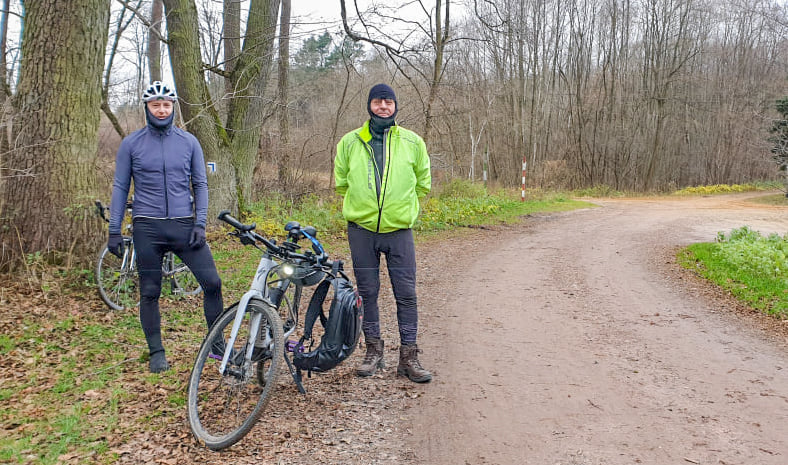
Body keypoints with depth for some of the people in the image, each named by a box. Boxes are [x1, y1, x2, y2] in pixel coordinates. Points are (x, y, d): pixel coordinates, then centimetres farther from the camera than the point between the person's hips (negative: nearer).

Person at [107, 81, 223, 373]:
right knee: (149, 293, 6)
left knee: (212, 283, -6)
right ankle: (157, 353, 21)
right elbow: (120, 188, 6)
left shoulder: (189, 142, 6)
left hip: (184, 226, 1)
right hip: (147, 228, 0)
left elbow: (200, 185, 7)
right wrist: (114, 231, 1)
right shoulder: (131, 144, 4)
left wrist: (200, 224, -3)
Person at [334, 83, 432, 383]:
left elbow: (423, 183, 15)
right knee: (367, 292, 8)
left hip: (399, 230, -1)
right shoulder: (349, 142, 5)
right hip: (361, 230, 1)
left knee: (406, 294, -1)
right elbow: (341, 182, 16)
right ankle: (374, 350, 22)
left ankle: (408, 356, 9)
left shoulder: (413, 142, 4)